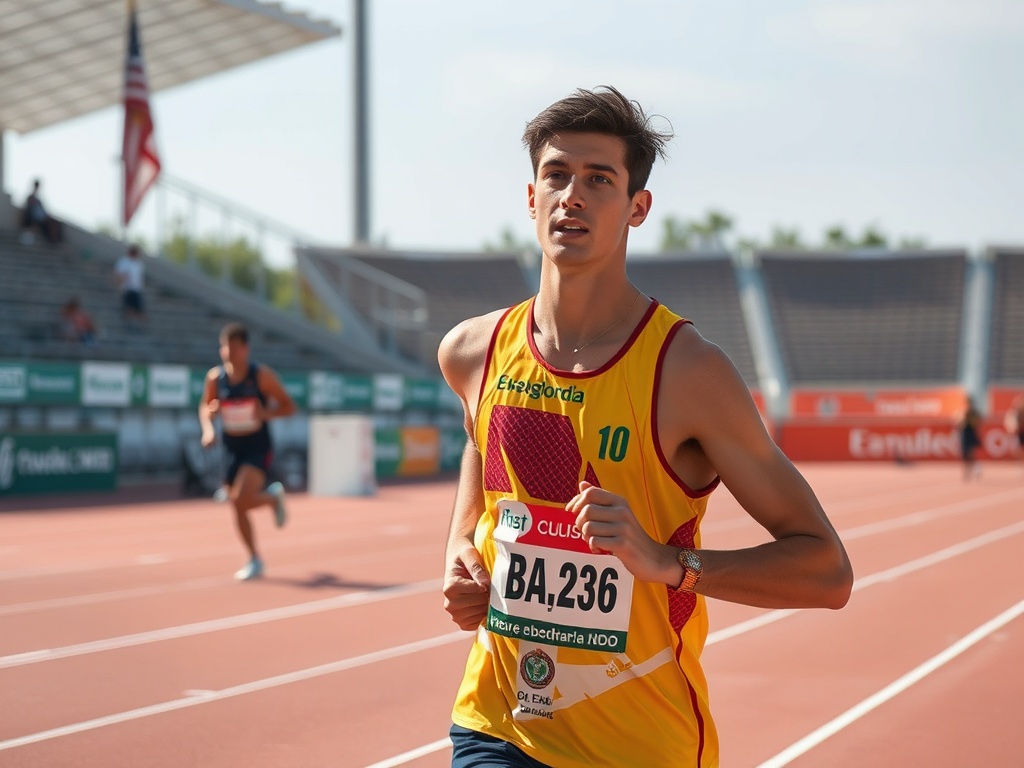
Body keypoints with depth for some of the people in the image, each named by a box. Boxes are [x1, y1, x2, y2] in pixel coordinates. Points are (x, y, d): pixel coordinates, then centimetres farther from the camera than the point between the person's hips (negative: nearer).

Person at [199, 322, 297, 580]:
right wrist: (208, 428, -8)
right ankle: (255, 560, 27)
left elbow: (288, 406, -6)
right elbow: (205, 406, 12)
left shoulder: (262, 375, -13)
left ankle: (273, 496, 11)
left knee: (240, 500, -22)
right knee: (238, 508, 6)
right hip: (232, 448, 4)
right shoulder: (215, 377, -5)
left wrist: (265, 413, -25)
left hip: (257, 446, -4)